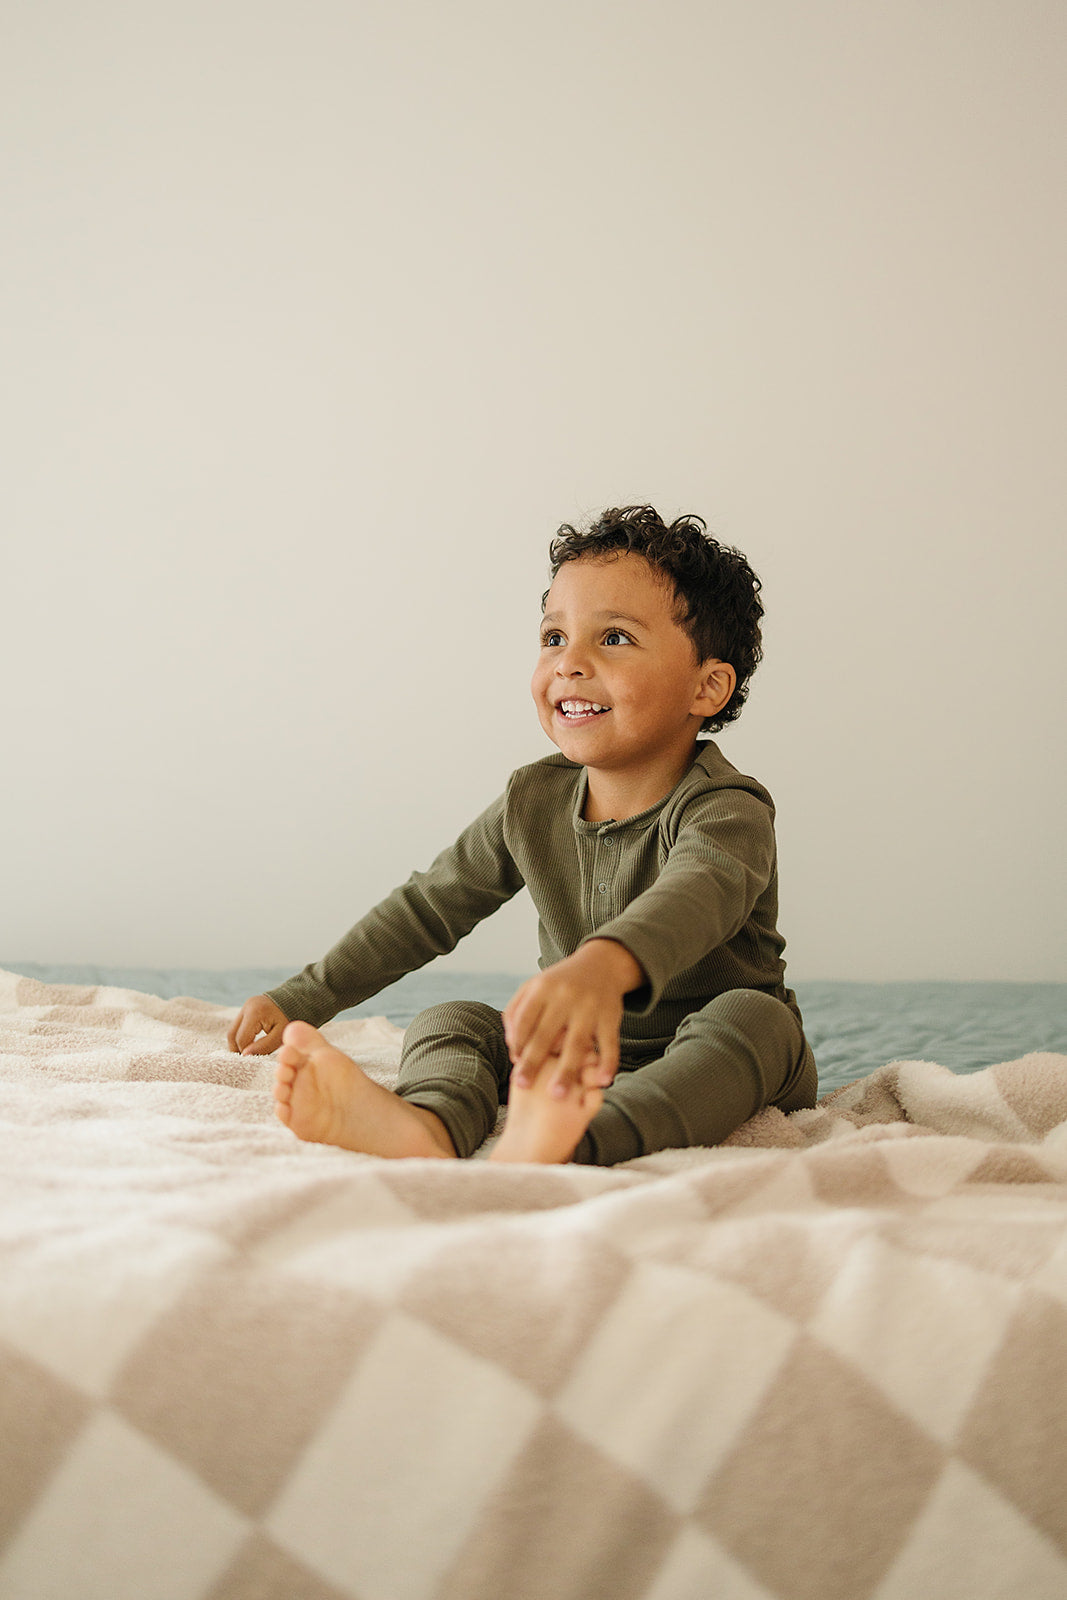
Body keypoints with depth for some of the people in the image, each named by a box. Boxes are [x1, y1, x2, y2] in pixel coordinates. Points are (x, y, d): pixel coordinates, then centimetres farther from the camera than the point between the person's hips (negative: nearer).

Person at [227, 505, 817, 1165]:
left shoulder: (726, 811, -20)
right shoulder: (534, 803, 0)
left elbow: (699, 892, -45)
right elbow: (428, 907, 11)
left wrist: (604, 965, -68)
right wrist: (301, 1000, 9)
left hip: (716, 1071, -5)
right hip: (585, 1058, 5)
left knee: (754, 1018, -35)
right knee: (449, 1022, -13)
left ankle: (566, 1141, -63)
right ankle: (429, 1124, -50)